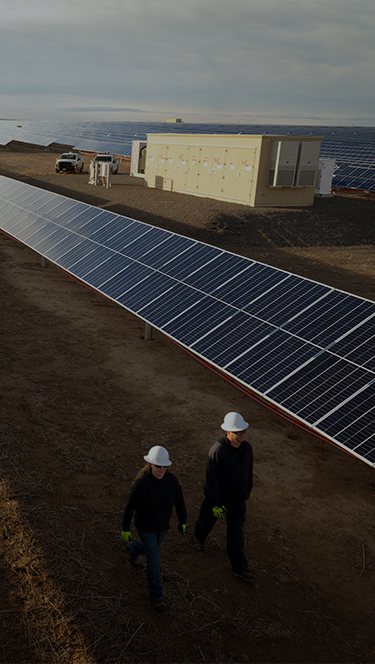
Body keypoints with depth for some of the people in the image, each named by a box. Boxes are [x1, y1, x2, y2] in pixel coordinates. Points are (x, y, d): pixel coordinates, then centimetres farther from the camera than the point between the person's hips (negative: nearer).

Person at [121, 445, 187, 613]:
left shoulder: (171, 479, -21)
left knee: (151, 547, 32)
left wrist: (183, 522, 4)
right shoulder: (141, 483, -35)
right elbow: (129, 506, -22)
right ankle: (156, 595, 30)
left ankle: (133, 549, 67)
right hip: (145, 526, -5)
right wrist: (125, 529, -11)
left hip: (162, 524, 5)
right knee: (154, 561, 5)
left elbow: (179, 500, -6)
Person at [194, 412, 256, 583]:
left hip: (238, 499, 4)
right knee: (208, 519, 25)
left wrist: (249, 487, 19)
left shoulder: (247, 448, -12)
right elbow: (211, 478, -27)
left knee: (236, 533, 10)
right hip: (218, 497, -4)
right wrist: (215, 504, -23)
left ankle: (240, 568, 24)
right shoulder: (217, 451, -32)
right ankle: (199, 536, 59)